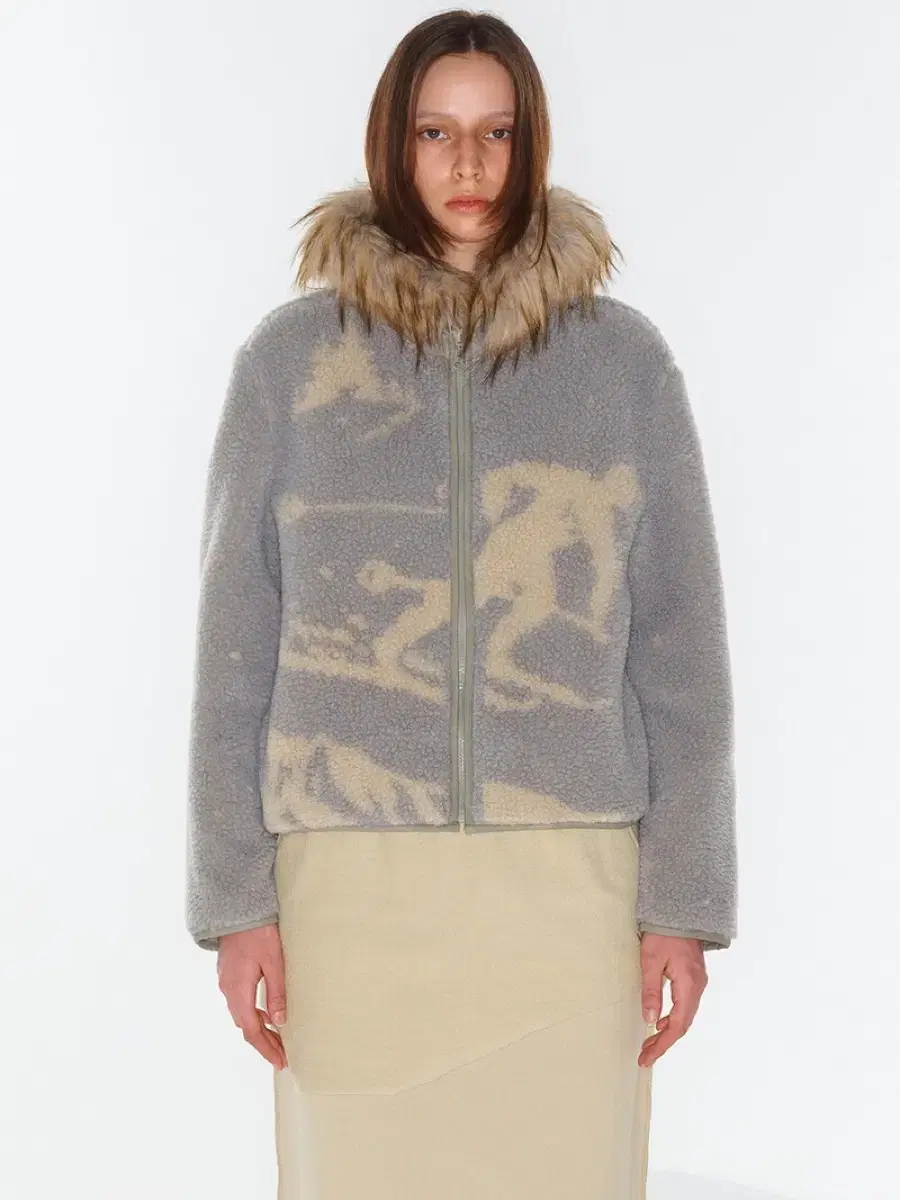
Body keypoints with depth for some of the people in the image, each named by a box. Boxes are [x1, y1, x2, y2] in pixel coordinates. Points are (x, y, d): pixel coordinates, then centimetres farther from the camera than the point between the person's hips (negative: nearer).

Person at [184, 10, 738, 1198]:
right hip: (354, 875, 0)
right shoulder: (291, 356, 2)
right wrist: (233, 898, -1)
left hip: (568, 875, 0)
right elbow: (237, 647, 3)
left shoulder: (625, 359, 3)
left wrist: (683, 902, -1)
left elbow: (680, 650, 3)